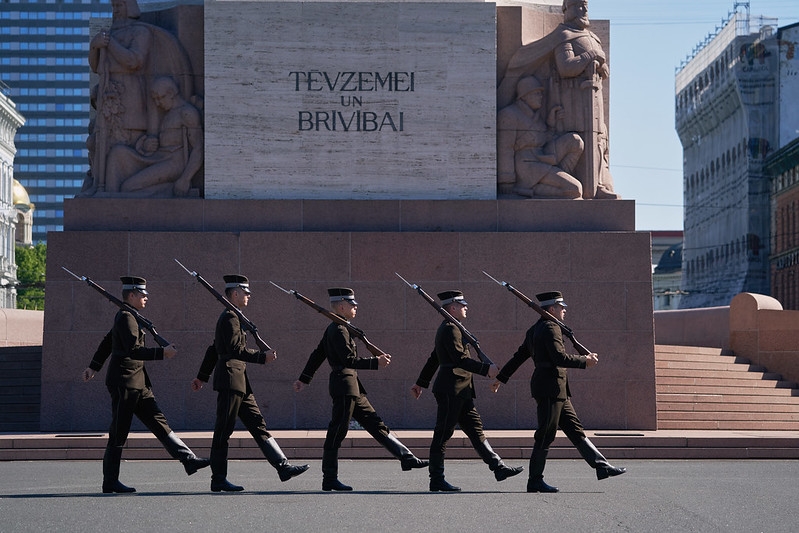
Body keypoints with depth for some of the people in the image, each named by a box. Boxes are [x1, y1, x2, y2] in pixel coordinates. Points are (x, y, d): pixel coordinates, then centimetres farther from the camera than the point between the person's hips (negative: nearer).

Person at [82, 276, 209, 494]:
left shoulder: (126, 317, 17)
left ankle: (188, 459, 2)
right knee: (118, 433, -4)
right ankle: (110, 482, 2)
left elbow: (107, 342, 27)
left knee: (159, 422, 5)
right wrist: (162, 353, -23)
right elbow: (133, 351, -25)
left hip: (138, 384, 10)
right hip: (124, 383, -10)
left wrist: (93, 367, 34)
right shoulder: (126, 318, -15)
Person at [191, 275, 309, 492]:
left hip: (239, 384, 11)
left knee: (258, 424, 7)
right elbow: (236, 350, -22)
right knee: (223, 431, -5)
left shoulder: (229, 317, 20)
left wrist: (202, 376, 29)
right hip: (230, 381, -11)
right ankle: (218, 480, -1)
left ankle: (283, 467, 6)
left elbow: (214, 349, 25)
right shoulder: (230, 317, -12)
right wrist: (263, 357, -20)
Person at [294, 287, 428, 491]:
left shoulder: (333, 329, 17)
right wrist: (376, 362, -22)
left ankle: (407, 458, 11)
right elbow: (349, 360, -22)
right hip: (344, 387, -11)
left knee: (375, 424, 10)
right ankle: (329, 480, 0)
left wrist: (304, 379, 25)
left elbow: (317, 354, 21)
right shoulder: (339, 330, -14)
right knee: (337, 432, -5)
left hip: (352, 388, 11)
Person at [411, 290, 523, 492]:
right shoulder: (450, 329, -14)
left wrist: (421, 383, 30)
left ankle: (498, 467, 8)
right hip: (451, 390, -11)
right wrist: (486, 369, -22)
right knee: (442, 434, -5)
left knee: (475, 428, 8)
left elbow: (433, 359, 25)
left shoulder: (448, 328, 19)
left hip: (460, 392, 11)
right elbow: (460, 359, -23)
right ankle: (436, 480, -2)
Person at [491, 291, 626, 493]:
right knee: (546, 435, -5)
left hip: (557, 392, 11)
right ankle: (535, 481, -1)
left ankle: (602, 467, 9)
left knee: (575, 429, 8)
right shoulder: (551, 327, -12)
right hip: (550, 387, -11)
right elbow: (560, 357, -22)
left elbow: (518, 356, 22)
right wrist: (584, 361, -12)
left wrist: (501, 378, 27)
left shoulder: (534, 330, 18)